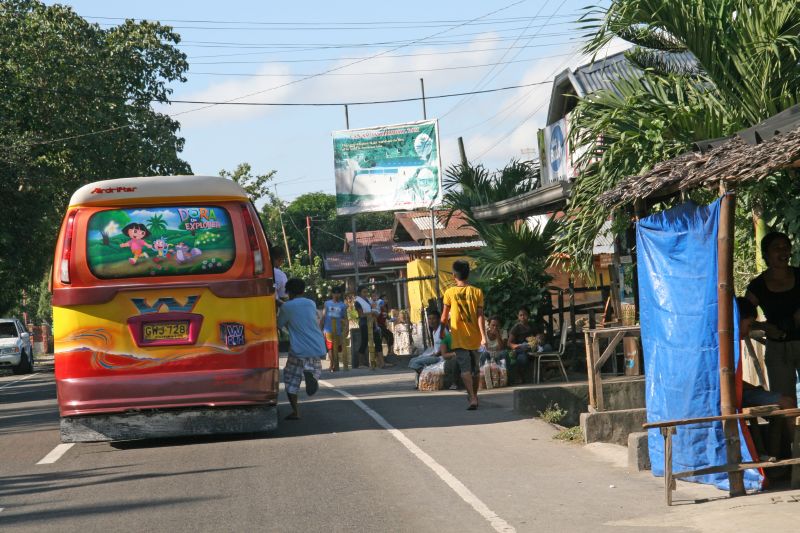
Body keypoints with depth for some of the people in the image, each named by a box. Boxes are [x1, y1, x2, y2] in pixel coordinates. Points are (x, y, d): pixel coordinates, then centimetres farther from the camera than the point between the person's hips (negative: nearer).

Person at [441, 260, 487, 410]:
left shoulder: (449, 293, -5)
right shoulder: (477, 292, -2)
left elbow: (445, 316, 2)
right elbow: (480, 316, -8)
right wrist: (483, 336, -10)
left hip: (459, 337, -3)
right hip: (474, 337, 3)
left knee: (465, 368, -7)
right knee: (474, 368, 18)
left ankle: (472, 398, -24)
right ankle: (474, 396, 32)